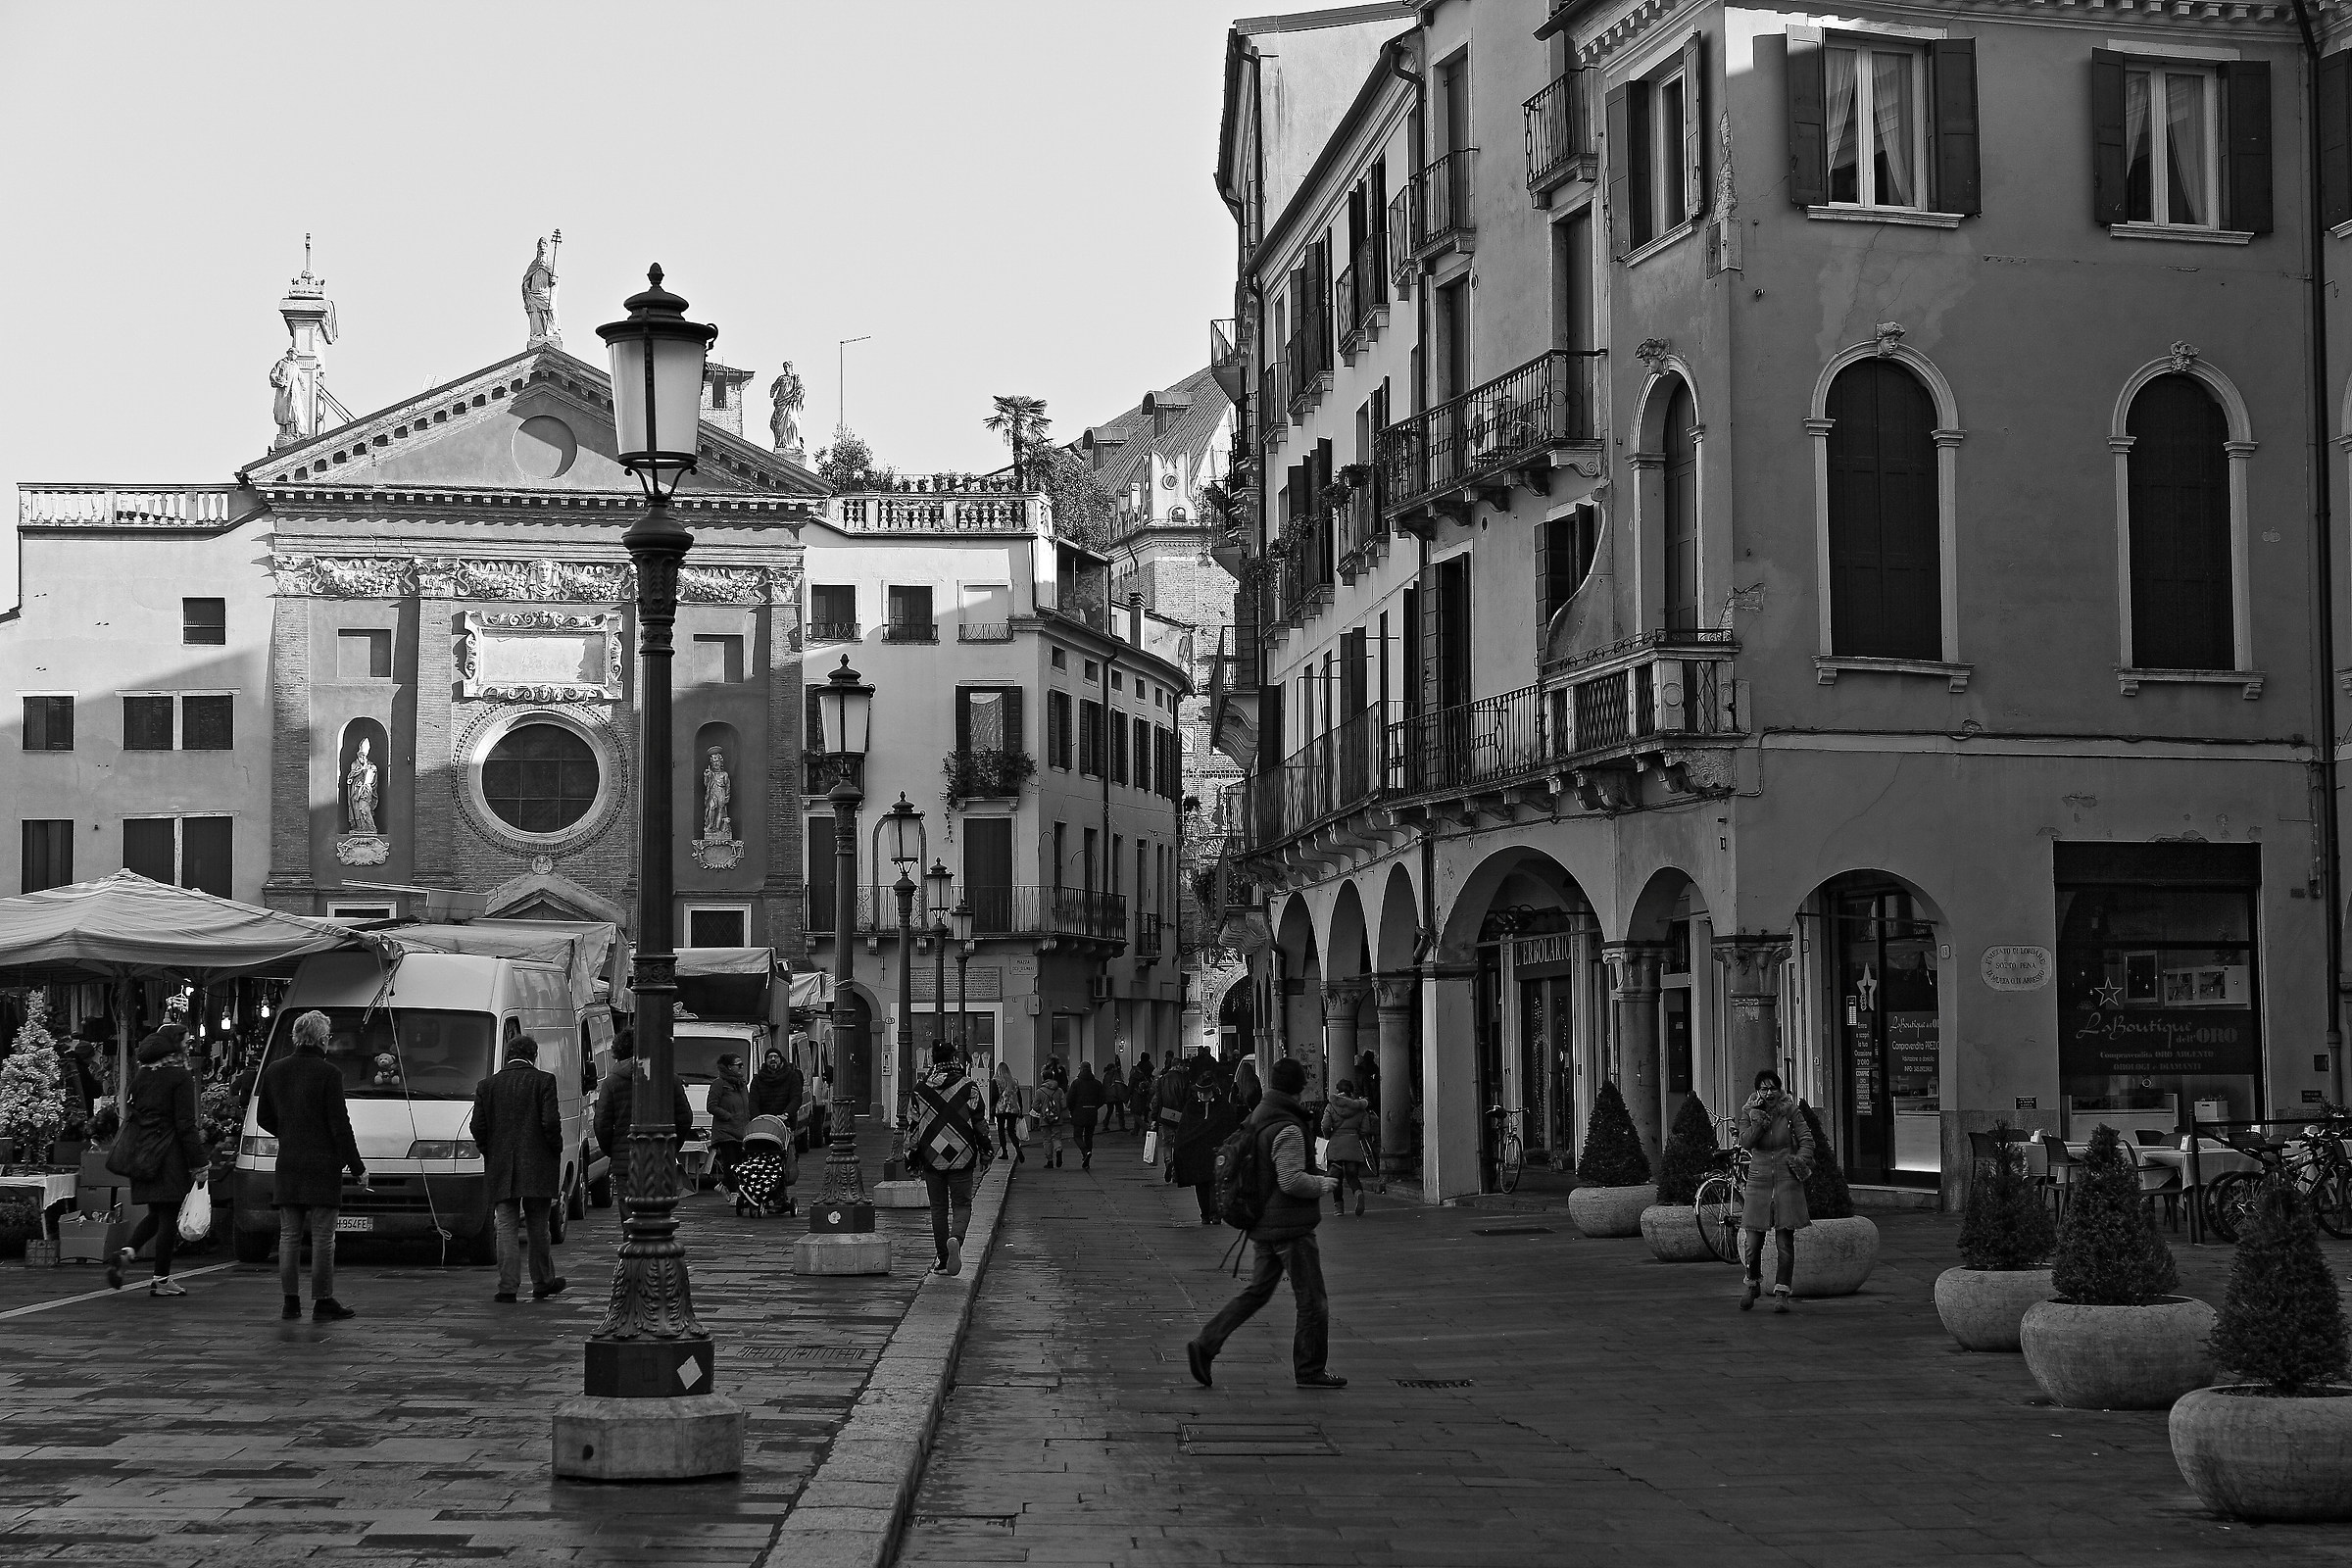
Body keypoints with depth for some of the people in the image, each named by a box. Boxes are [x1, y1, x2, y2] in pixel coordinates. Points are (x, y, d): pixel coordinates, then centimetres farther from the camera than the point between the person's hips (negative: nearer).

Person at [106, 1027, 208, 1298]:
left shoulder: (140, 1074, 12)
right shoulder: (180, 1076, -10)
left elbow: (133, 1114, 15)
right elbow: (185, 1123, -13)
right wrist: (199, 1162, -10)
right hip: (169, 1153, -7)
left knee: (156, 1213, 18)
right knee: (168, 1215, 0)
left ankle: (127, 1253, -3)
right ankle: (161, 1280, 3)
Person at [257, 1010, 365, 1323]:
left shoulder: (275, 1070, 6)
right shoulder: (329, 1073, -12)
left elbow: (264, 1118, 14)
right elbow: (339, 1125, -11)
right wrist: (357, 1168, -5)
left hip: (288, 1166, 5)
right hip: (323, 1166, -5)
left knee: (289, 1235, 10)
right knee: (323, 1236, 0)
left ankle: (290, 1303, 11)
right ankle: (323, 1303, 2)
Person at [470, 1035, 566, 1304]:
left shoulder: (487, 1085, 5)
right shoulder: (543, 1081, -5)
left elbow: (478, 1128, 3)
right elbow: (551, 1122, -12)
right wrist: (556, 1151, 4)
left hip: (500, 1170, 2)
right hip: (537, 1168, -2)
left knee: (506, 1229, 3)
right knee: (538, 1227, 11)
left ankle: (507, 1286, -4)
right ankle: (543, 1282, 19)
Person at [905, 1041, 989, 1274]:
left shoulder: (920, 1087, 0)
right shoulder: (967, 1085, -5)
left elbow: (914, 1124, 4)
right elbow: (979, 1119, -1)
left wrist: (911, 1153, 14)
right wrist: (985, 1147, 12)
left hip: (931, 1157, 2)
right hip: (961, 1157, -2)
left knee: (938, 1207, 11)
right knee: (961, 1204, 7)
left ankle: (943, 1261, 11)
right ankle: (956, 1238, -24)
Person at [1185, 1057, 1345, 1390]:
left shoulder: (1258, 1119, 9)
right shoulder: (1288, 1129, -19)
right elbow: (1291, 1180, -24)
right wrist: (1323, 1184, -7)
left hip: (1263, 1224, 9)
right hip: (1290, 1226, -9)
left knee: (1257, 1291, 15)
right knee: (1313, 1300, 3)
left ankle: (1205, 1346, 7)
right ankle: (1310, 1370, 10)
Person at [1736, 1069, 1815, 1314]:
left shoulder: (1789, 1110, 0)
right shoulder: (1748, 1112, 1)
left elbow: (1807, 1139, 4)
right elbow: (1745, 1142, -10)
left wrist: (1801, 1160, -10)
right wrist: (1759, 1119, -18)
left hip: (1786, 1180, -1)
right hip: (1759, 1179, 1)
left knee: (1785, 1243, -2)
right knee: (1752, 1243, -2)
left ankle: (1781, 1292, 7)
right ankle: (1752, 1284, 23)